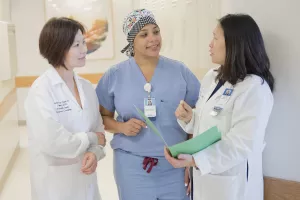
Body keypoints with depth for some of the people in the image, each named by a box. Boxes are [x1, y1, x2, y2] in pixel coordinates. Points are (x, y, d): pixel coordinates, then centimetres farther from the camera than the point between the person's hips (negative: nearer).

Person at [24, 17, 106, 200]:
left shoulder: (87, 87, 2)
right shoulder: (42, 90, -17)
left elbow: (98, 130, 6)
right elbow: (52, 143, -25)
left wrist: (95, 153, -13)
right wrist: (91, 139, -11)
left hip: (86, 179, 6)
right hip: (55, 184, -5)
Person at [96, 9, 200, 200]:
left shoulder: (180, 71, -1)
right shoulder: (114, 75, -1)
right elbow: (103, 117, 6)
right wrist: (122, 127, -14)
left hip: (175, 165, 1)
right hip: (132, 165, 0)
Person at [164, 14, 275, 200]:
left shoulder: (254, 88, -19)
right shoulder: (212, 77, 6)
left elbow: (241, 145, -24)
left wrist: (195, 160, -33)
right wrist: (189, 118, -7)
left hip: (231, 183, -7)